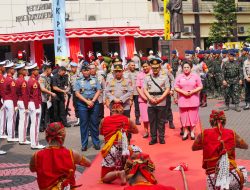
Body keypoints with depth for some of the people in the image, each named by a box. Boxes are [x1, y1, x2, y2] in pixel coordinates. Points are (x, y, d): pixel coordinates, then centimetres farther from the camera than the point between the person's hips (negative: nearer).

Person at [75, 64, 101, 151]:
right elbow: (77, 94, -3)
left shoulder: (95, 80, 9)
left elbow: (98, 91, 2)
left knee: (94, 123, 4)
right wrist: (87, 101, -12)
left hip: (94, 104, 1)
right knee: (83, 124, 1)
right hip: (82, 104, -1)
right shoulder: (78, 81, 5)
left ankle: (96, 143, 13)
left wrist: (92, 101, -11)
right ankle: (84, 144, 7)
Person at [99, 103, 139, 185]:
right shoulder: (127, 120, 8)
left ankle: (118, 173, -23)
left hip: (110, 151, -1)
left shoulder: (104, 120, 7)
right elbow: (136, 131, 25)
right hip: (124, 150, 1)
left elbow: (101, 132, 26)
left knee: (104, 178, 8)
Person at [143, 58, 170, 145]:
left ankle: (161, 137, 13)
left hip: (161, 103, -1)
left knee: (161, 121, 4)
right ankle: (153, 138, 12)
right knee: (152, 121, 5)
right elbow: (145, 89, 4)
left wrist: (160, 98, -11)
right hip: (151, 103, 1)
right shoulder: (147, 78, 8)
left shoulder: (164, 77, 4)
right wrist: (151, 98, -9)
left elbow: (167, 89, 0)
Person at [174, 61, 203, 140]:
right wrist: (183, 92, -12)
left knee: (193, 116, 1)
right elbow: (176, 88, 3)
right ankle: (185, 132, 12)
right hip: (182, 100, 1)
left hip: (193, 100, -1)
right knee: (184, 116, 3)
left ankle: (192, 132, 12)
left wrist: (192, 91, -12)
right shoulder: (179, 77, 6)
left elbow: (200, 87, 2)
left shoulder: (196, 76, 4)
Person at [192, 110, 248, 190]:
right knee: (243, 170, 33)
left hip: (213, 178, 1)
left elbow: (194, 148, 17)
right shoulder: (232, 134, 0)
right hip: (232, 176, 0)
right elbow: (245, 146, 18)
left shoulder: (204, 134, -1)